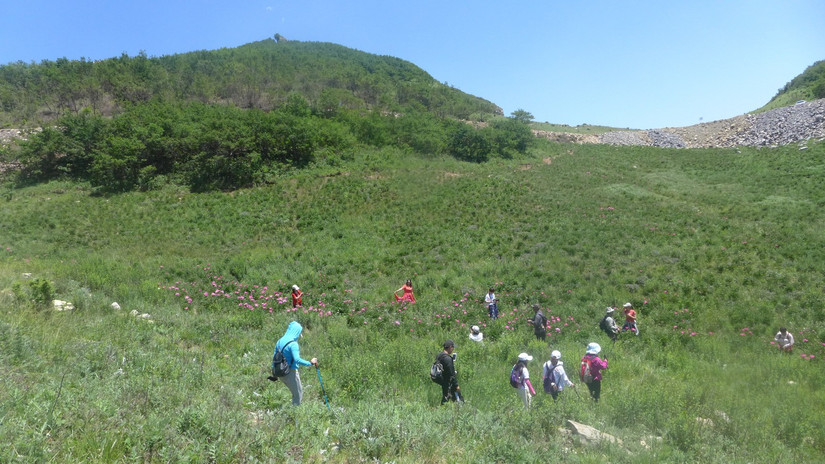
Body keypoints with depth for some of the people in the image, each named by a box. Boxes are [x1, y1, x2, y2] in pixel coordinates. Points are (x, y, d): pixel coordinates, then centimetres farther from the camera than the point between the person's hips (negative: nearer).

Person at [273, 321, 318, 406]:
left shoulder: (280, 341, 7)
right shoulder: (293, 344, -19)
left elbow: (274, 356, 13)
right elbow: (297, 359, -31)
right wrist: (310, 363, -27)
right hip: (291, 372, -9)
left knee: (296, 392, 22)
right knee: (298, 395, 6)